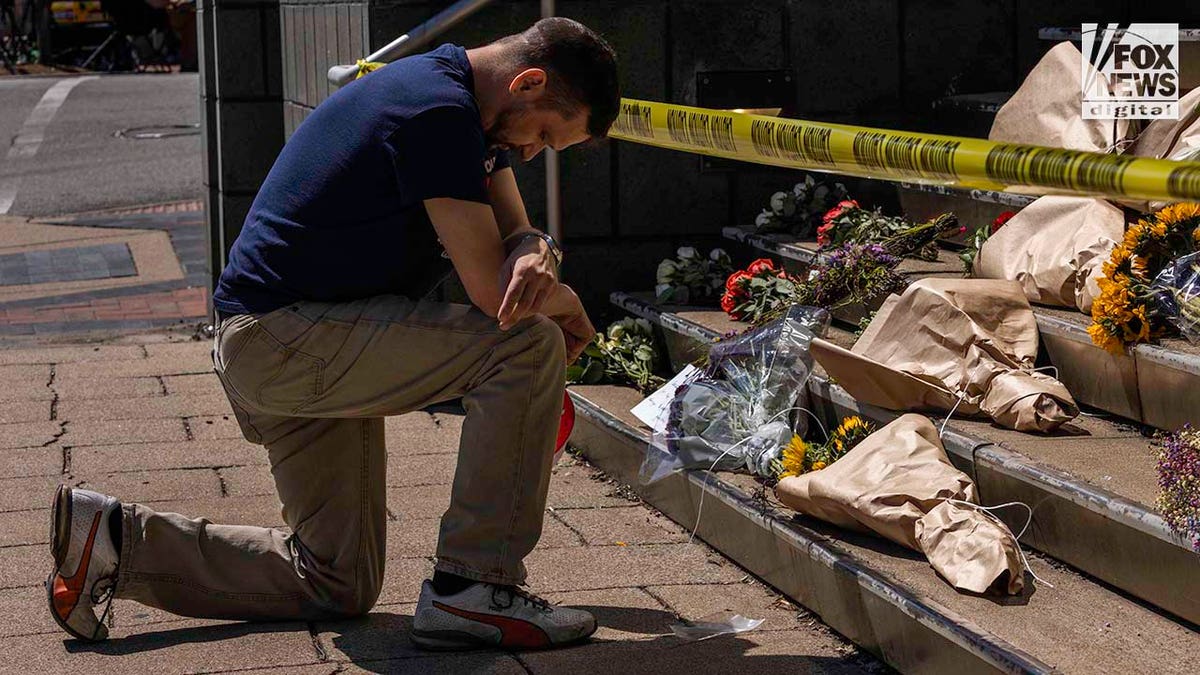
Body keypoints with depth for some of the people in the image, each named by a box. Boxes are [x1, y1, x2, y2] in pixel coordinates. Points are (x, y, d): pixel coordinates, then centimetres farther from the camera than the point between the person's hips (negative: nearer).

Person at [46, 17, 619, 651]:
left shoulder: (463, 106, 12)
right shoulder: (437, 111, -21)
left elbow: (515, 233, 10)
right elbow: (490, 288, -23)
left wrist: (536, 254, -13)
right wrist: (567, 308, -3)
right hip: (284, 338, -11)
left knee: (337, 585, 14)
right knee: (530, 343, -19)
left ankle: (115, 537, 15)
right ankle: (472, 588, -13)